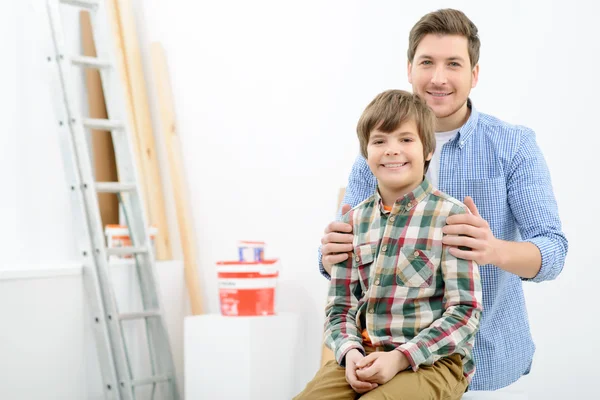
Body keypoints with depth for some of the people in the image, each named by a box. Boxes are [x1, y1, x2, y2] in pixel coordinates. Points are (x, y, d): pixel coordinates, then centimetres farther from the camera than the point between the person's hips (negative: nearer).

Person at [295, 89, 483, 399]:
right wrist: (350, 351, -10)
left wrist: (400, 358, -17)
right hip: (363, 357, 4)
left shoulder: (450, 216, -5)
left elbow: (465, 312, -8)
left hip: (432, 360, -4)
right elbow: (340, 307, 12)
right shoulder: (354, 221, 10)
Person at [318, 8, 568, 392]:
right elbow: (344, 253, 1)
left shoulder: (515, 145, -7)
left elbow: (553, 250, -13)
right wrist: (331, 255, -23)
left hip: (489, 358, -2)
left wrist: (495, 251, -35)